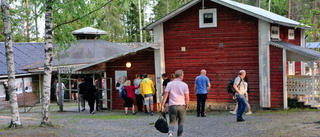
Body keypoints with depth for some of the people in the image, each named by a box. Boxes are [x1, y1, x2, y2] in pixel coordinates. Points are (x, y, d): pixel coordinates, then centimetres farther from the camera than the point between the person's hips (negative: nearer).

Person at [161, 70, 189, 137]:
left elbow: (165, 96, -4)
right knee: (181, 123, 12)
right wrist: (186, 106, 10)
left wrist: (162, 106, 1)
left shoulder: (169, 84, 1)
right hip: (182, 106, -1)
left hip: (172, 106, 1)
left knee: (172, 122, 7)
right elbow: (187, 98, -5)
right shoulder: (184, 85, -1)